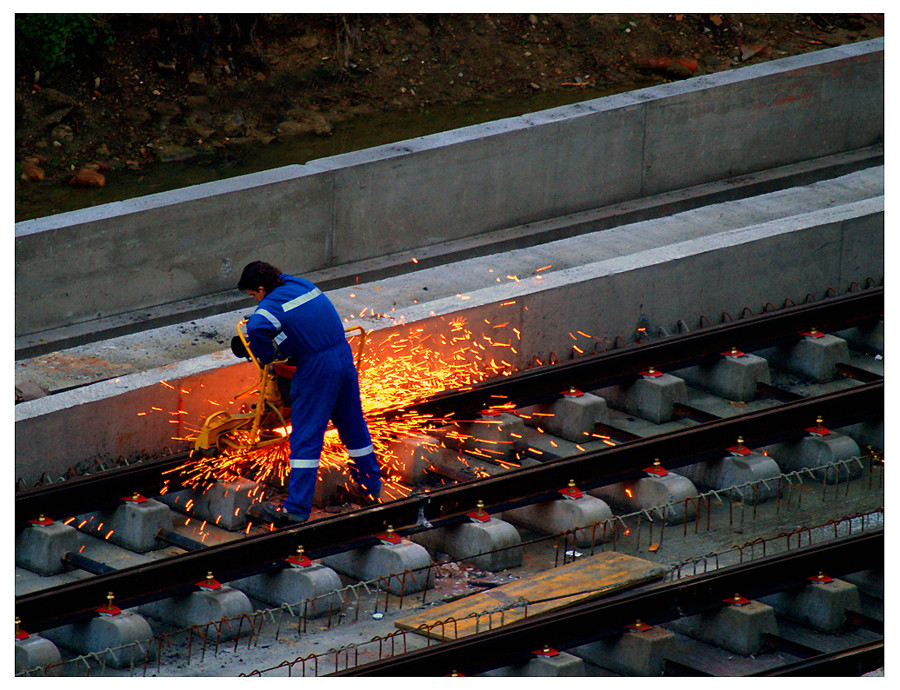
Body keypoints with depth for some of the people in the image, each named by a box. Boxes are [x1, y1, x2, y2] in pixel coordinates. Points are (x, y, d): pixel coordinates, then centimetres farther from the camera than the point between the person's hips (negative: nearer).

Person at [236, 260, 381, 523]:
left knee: (305, 439, -4)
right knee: (354, 427, 22)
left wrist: (266, 356, -15)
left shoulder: (273, 304, -12)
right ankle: (371, 488, 36)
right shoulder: (304, 285, 12)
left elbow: (257, 327, -33)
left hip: (316, 369, -8)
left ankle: (297, 508, -7)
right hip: (344, 357, 8)